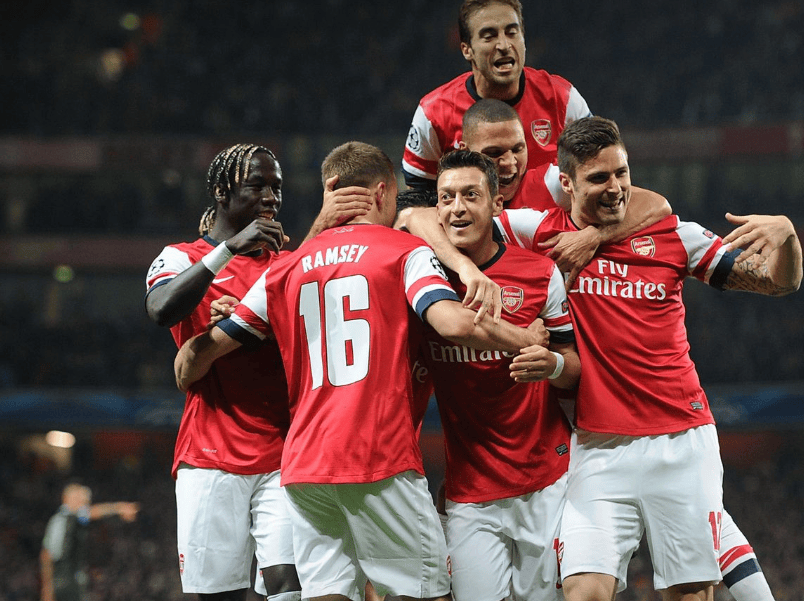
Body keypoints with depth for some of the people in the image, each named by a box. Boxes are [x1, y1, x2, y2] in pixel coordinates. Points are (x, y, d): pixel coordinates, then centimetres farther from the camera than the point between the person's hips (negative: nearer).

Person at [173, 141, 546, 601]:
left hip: (303, 466, 5)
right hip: (382, 459, -5)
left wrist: (186, 372, 38)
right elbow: (453, 323, -15)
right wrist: (530, 342, -3)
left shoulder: (287, 268, 16)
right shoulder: (405, 251, 3)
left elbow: (206, 348, 18)